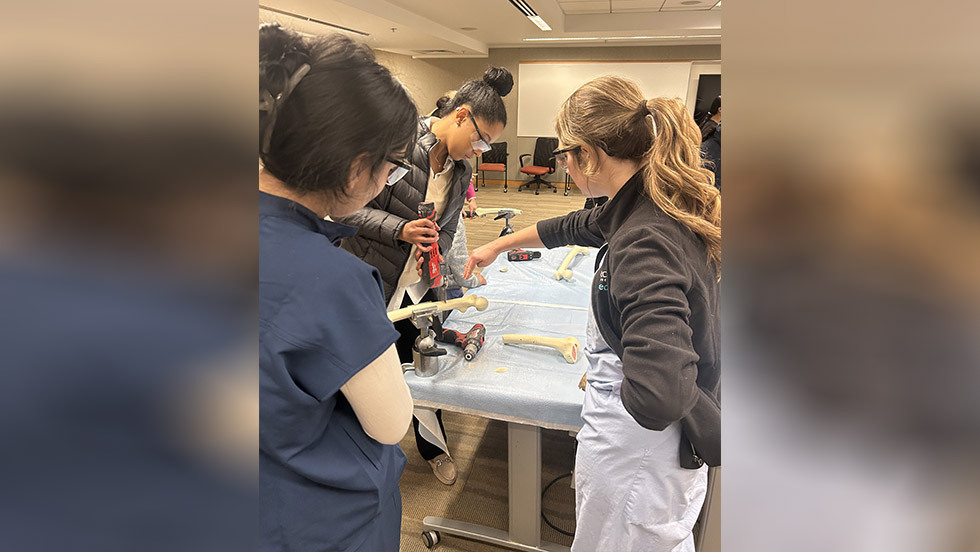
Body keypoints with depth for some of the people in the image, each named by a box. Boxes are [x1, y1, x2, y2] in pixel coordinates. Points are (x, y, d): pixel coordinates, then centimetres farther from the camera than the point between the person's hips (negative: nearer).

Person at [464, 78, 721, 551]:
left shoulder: (645, 244, -33)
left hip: (641, 445, -8)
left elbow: (657, 395, -43)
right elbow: (572, 227, 17)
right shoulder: (641, 207, -3)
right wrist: (498, 246, 29)